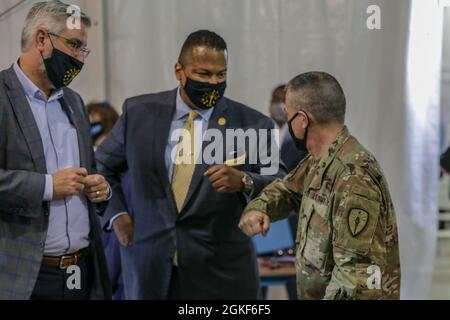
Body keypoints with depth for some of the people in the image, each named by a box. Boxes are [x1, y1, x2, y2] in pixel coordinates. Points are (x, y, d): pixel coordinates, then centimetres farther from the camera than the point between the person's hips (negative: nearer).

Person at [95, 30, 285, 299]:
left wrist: (244, 182, -26)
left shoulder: (252, 124, -3)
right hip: (150, 269, 1)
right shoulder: (140, 112, 4)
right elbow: (100, 167, 15)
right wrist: (117, 214, 2)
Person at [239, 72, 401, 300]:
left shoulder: (354, 178, -25)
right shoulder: (317, 162, 4)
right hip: (314, 293, 8)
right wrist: (258, 208, 4)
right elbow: (286, 189, 24)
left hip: (337, 295, -8)